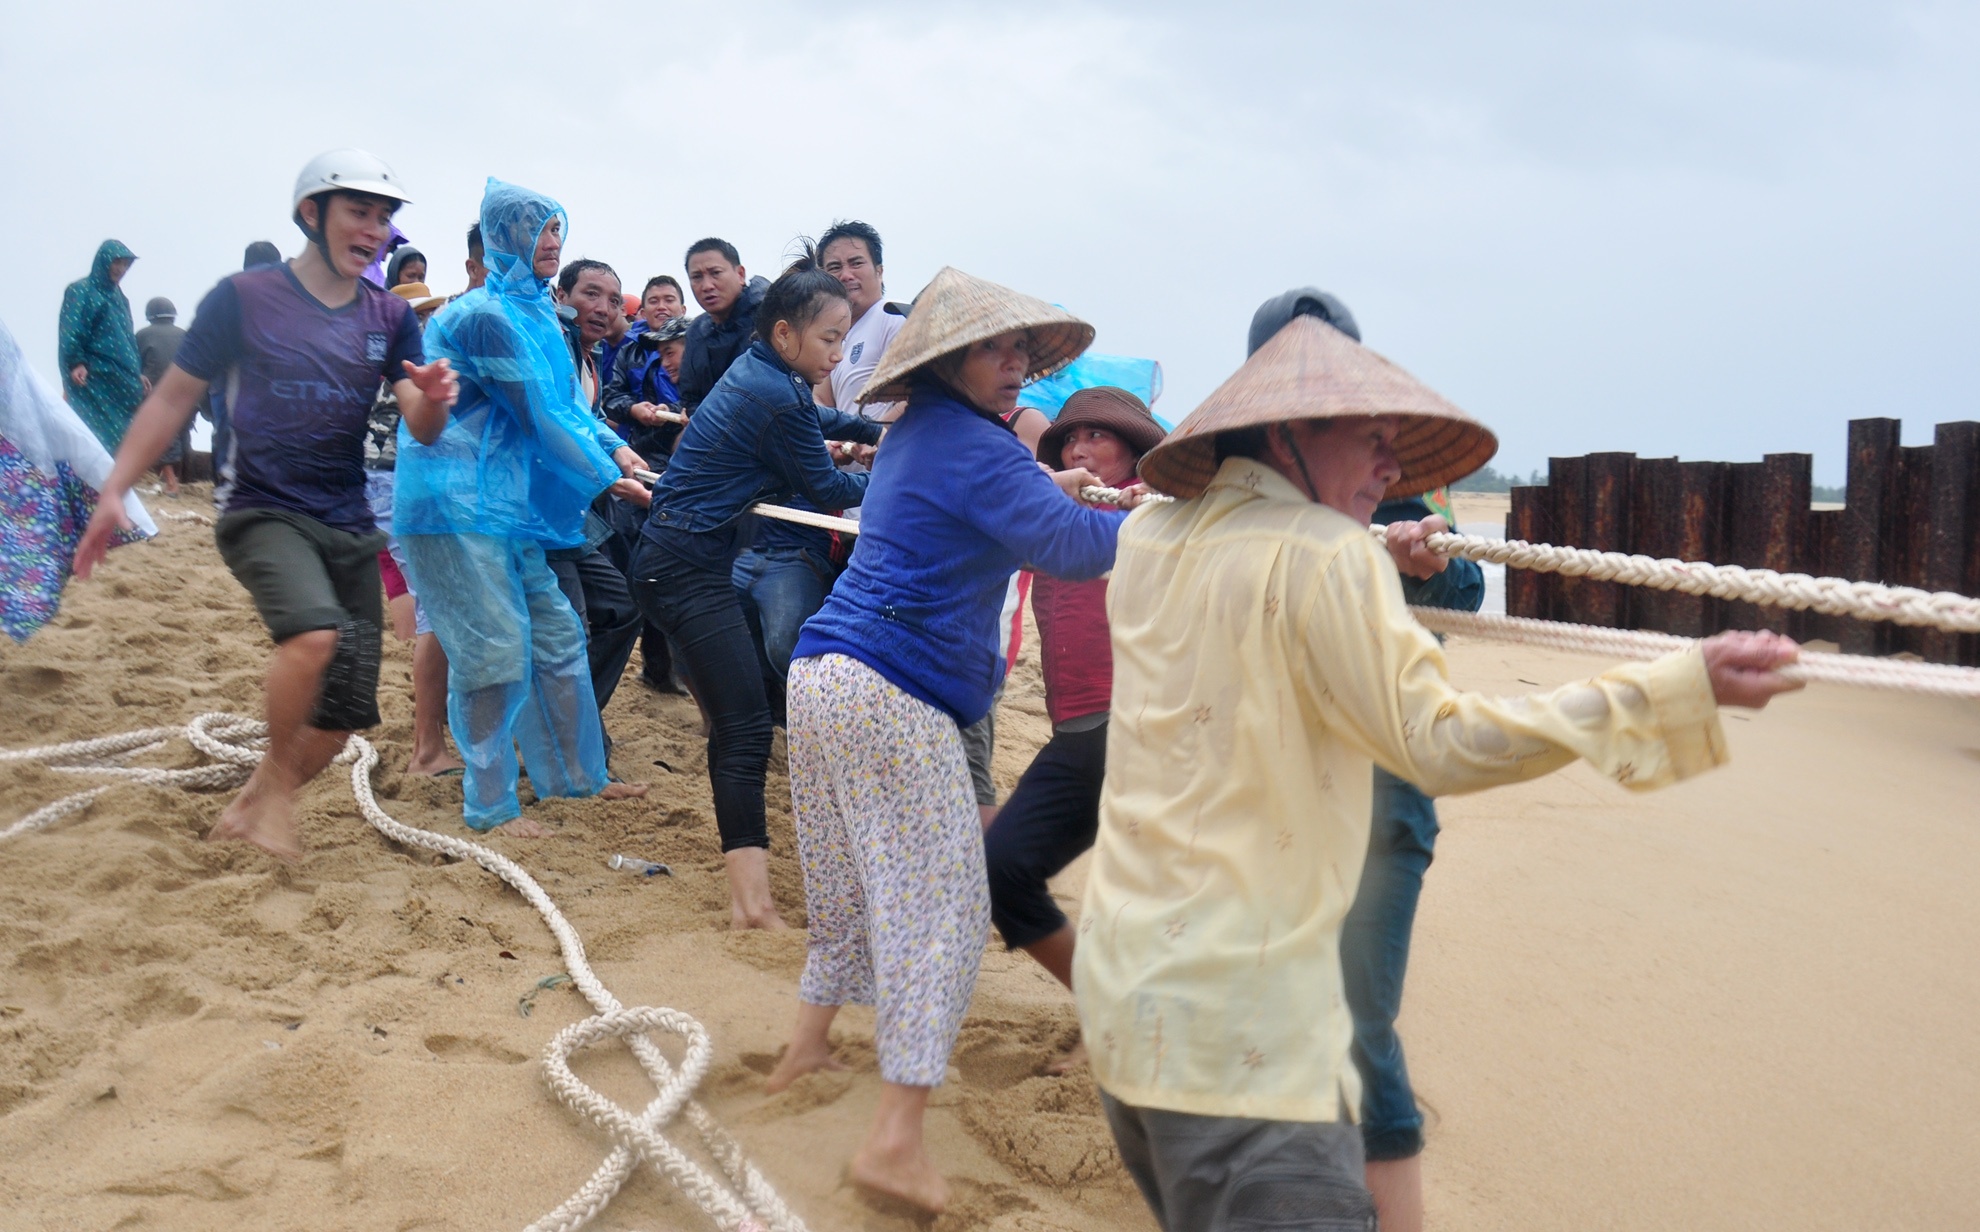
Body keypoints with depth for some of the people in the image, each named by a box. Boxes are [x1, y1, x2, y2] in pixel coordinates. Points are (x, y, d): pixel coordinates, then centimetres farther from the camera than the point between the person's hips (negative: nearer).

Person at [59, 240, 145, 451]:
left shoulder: (119, 297, 20)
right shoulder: (80, 291, -2)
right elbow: (71, 330, -11)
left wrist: (137, 373, 18)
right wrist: (75, 363, -23)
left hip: (122, 377, 7)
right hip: (92, 375, -7)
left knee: (124, 433, 1)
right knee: (97, 435, -12)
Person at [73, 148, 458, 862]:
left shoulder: (390, 318, 6)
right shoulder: (243, 298, -4)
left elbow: (422, 426, -2)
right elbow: (174, 398, 1)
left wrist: (432, 397, -26)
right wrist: (115, 490, -5)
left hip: (349, 524, 5)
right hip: (260, 512, -5)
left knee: (346, 711, 3)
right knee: (314, 630, -33)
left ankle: (248, 809, 26)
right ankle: (276, 789, -11)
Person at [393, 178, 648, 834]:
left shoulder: (536, 313, 14)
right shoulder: (486, 317, -15)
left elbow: (566, 401, 16)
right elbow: (539, 414, -16)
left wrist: (615, 446, 0)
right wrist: (607, 478, -9)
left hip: (510, 501, 10)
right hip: (457, 503, -9)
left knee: (556, 633, 13)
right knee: (493, 650, -6)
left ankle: (575, 775, 26)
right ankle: (489, 805, 6)